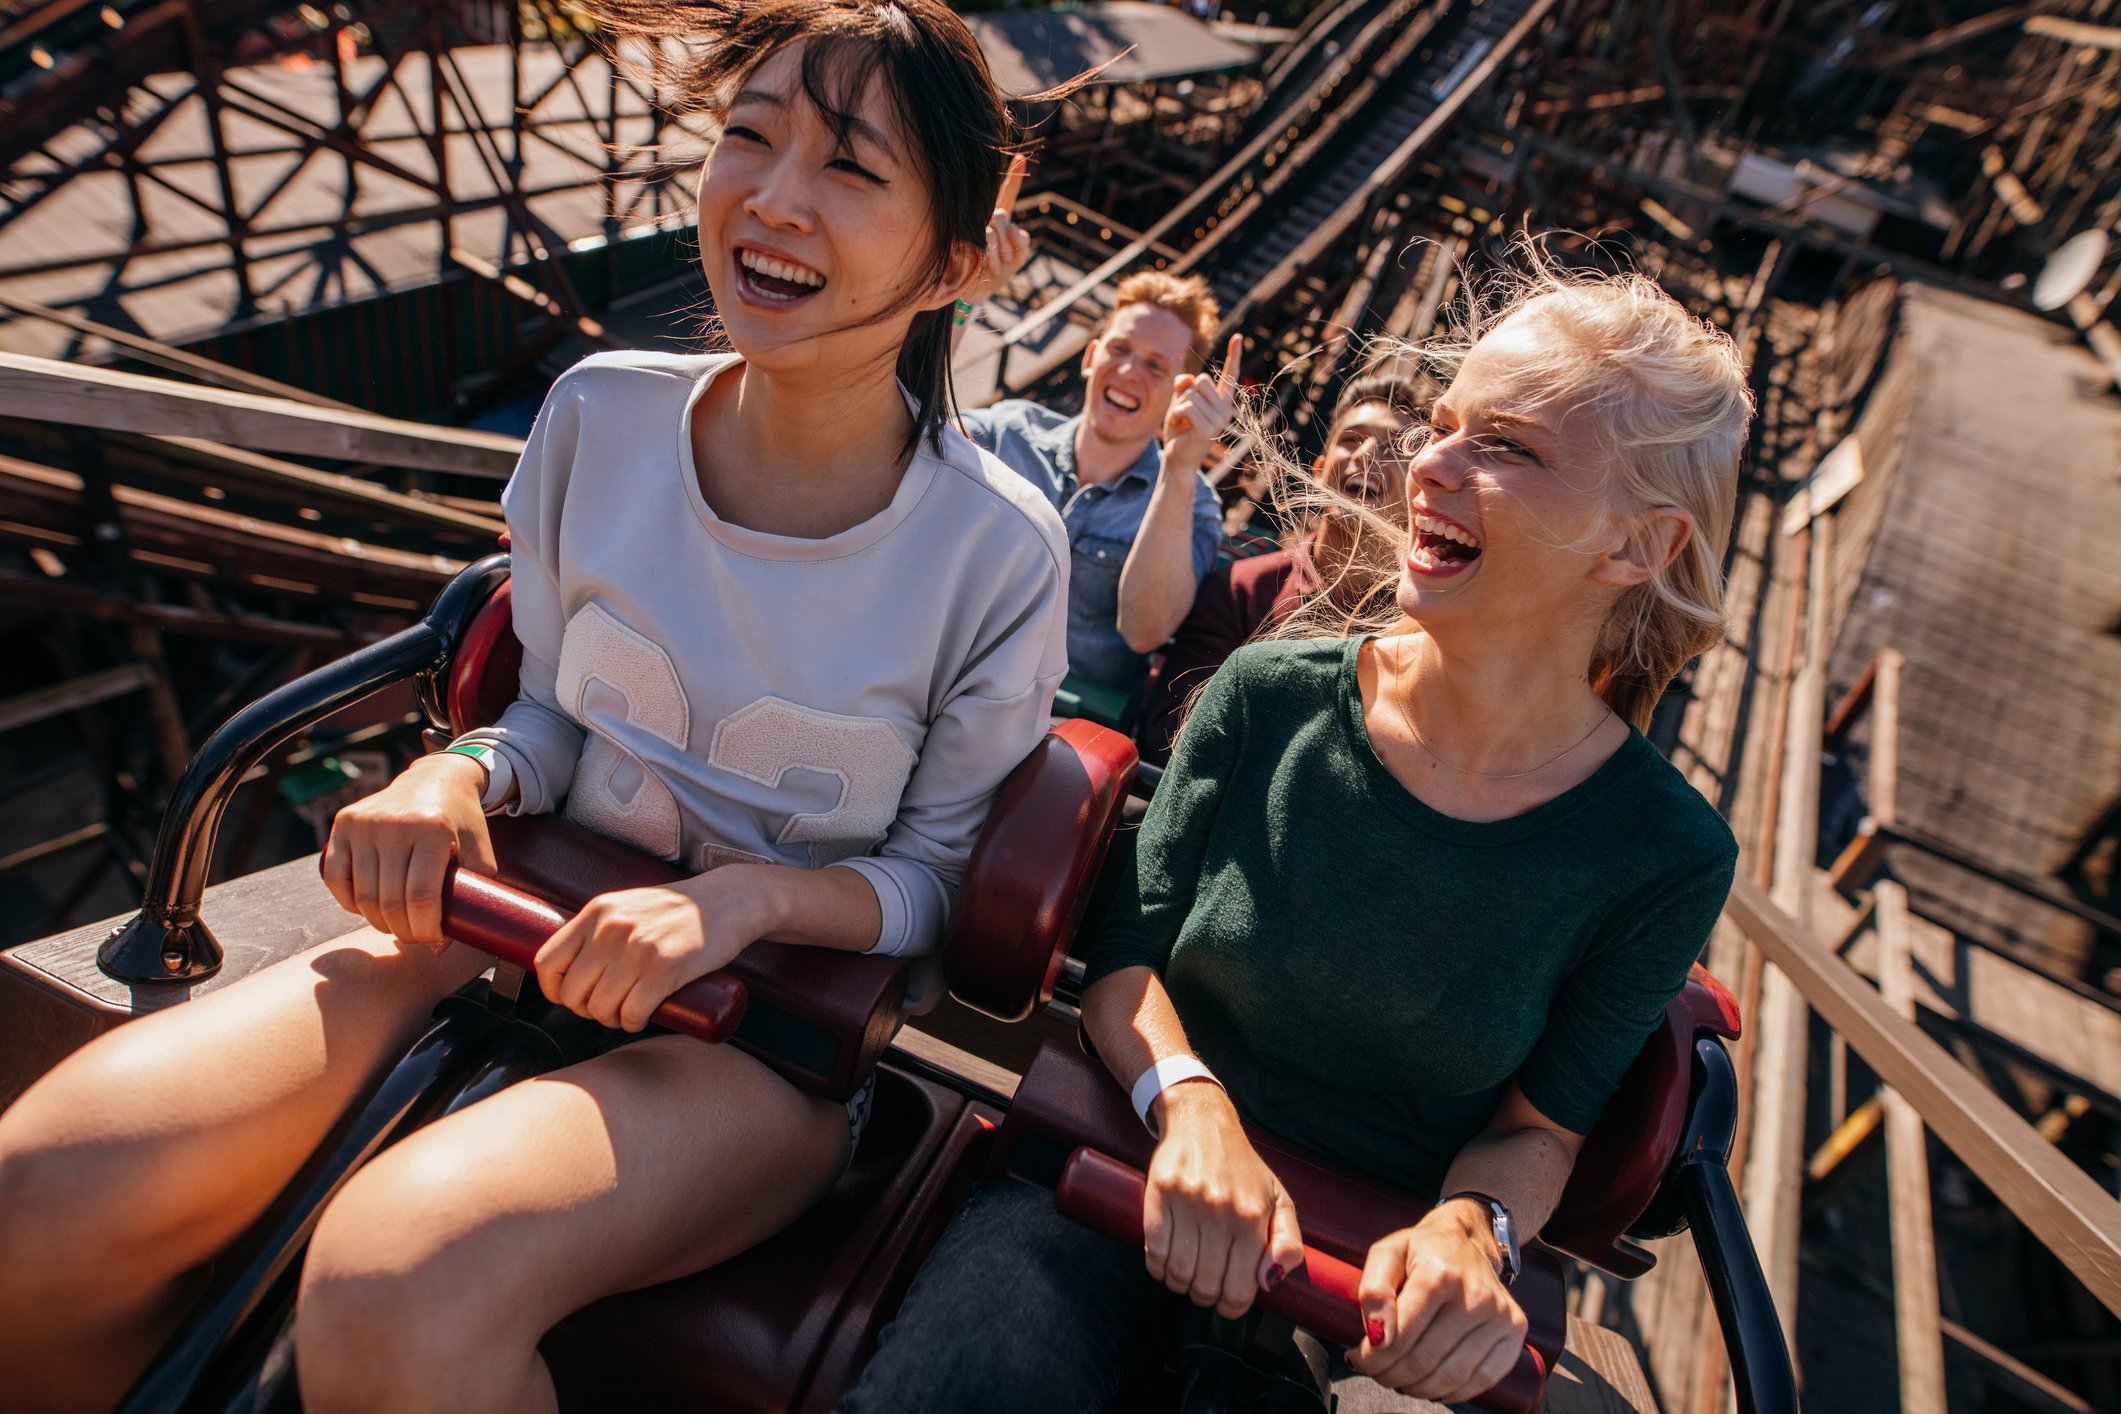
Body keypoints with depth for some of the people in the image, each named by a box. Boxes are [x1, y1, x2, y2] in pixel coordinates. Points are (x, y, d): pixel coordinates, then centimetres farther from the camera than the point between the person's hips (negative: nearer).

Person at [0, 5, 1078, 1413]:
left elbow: (939, 880, -4)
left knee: (398, 1290, -32)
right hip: (531, 924, 4)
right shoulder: (603, 415, -3)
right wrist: (454, 781, -12)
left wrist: (750, 896, -22)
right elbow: (558, 716, 10)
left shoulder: (999, 553, -14)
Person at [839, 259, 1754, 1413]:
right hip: (1142, 1183, -1)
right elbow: (1125, 956, -1)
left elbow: (1539, 1127, 2)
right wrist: (1191, 1102, -20)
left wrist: (1469, 1229, -19)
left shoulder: (1666, 860, -10)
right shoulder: (1268, 699, -9)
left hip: (1370, 1272, 2)